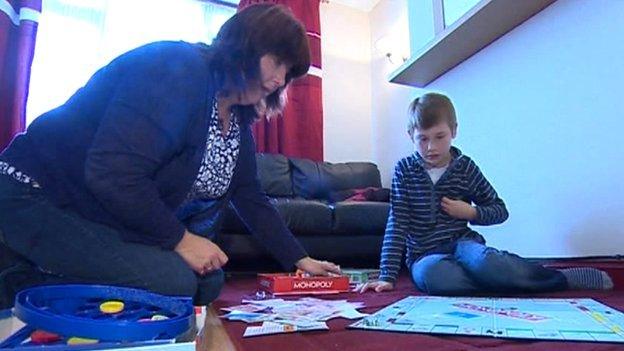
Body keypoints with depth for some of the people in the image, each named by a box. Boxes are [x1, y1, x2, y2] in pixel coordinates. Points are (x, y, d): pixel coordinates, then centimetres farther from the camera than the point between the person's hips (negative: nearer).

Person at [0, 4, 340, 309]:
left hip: (121, 221, 9)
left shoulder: (236, 114, 4)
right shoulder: (179, 68, -24)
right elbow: (112, 172, -32)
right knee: (172, 282, -24)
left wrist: (299, 260, 4)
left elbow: (250, 198, 7)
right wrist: (179, 238, -21)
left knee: (208, 283, 1)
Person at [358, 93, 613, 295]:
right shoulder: (405, 170, -2)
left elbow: (500, 211, 11)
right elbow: (397, 224, -6)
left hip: (461, 241, 1)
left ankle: (560, 277, -13)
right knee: (431, 276, -38)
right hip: (424, 254, 0)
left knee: (481, 261, -37)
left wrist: (471, 212, -10)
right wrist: (388, 276, -14)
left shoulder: (465, 167, 2)